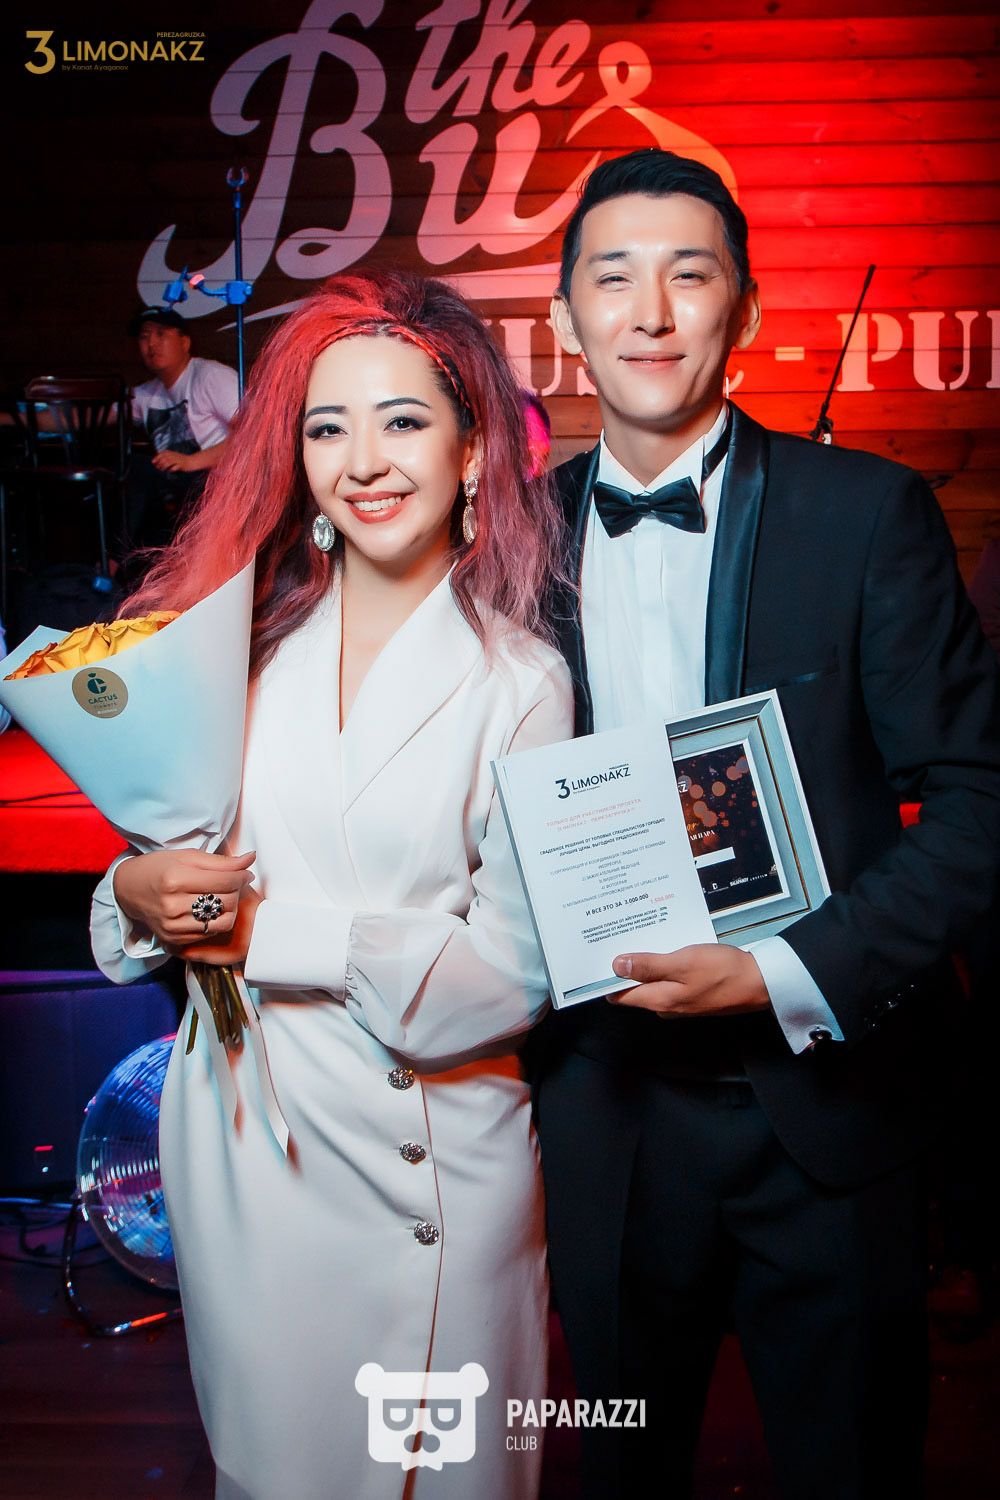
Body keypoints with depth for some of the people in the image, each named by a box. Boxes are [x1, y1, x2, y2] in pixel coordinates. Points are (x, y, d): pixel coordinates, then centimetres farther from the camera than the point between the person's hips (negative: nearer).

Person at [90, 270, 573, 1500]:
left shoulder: (521, 681, -9)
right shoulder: (240, 647, 1)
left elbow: (511, 971, -14)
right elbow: (180, 866, 5)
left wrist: (275, 932, -18)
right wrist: (141, 898, -16)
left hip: (432, 1173, -2)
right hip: (241, 1147, 3)